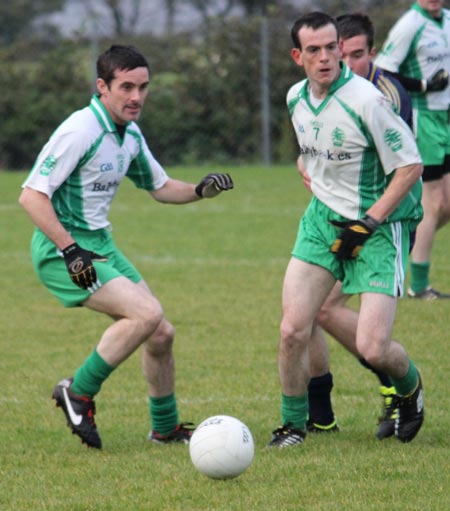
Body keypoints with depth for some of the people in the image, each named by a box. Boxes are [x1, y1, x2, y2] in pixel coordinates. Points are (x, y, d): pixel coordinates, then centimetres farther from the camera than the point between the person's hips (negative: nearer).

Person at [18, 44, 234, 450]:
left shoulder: (130, 135, 9)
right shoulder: (80, 131, -18)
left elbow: (159, 187, 24)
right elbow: (32, 195, -21)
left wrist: (200, 191, 4)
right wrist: (71, 251, -27)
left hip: (100, 245, 9)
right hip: (63, 250, -9)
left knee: (160, 333, 7)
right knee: (147, 313, -23)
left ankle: (166, 427, 24)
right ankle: (78, 393, -10)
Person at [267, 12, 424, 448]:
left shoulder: (365, 99, -20)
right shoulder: (296, 99, 2)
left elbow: (410, 166, -16)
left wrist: (367, 224, -17)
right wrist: (322, 197, 16)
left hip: (380, 224, -5)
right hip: (323, 218, 6)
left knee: (372, 348, -13)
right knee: (293, 330, -7)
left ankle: (409, 389, 22)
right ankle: (293, 424, 13)